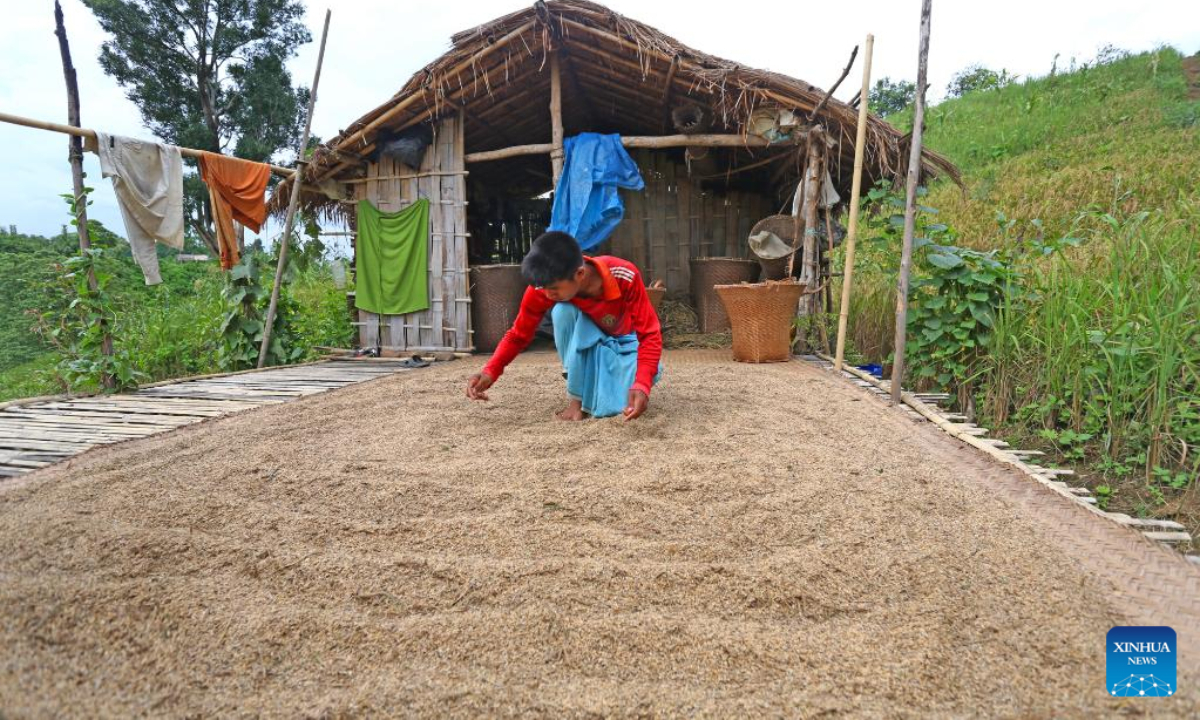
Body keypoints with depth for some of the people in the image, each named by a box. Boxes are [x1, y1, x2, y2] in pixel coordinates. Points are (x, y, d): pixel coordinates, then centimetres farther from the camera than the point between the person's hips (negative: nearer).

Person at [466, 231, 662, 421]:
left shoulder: (625, 276, -35)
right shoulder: (542, 287, -29)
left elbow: (650, 335, -31)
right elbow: (518, 335, -16)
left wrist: (642, 384, -48)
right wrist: (490, 371, -33)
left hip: (624, 341, 0)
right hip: (586, 345, 0)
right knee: (561, 309, -33)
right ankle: (577, 398, -20)